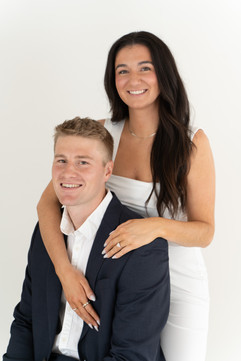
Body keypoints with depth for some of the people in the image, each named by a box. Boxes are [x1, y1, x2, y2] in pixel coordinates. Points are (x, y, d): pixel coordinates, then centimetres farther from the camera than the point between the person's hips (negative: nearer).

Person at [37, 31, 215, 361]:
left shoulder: (192, 142, -13)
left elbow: (205, 232, -11)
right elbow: (47, 203, -11)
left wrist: (157, 226, -32)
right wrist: (65, 271, -25)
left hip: (180, 284, -1)